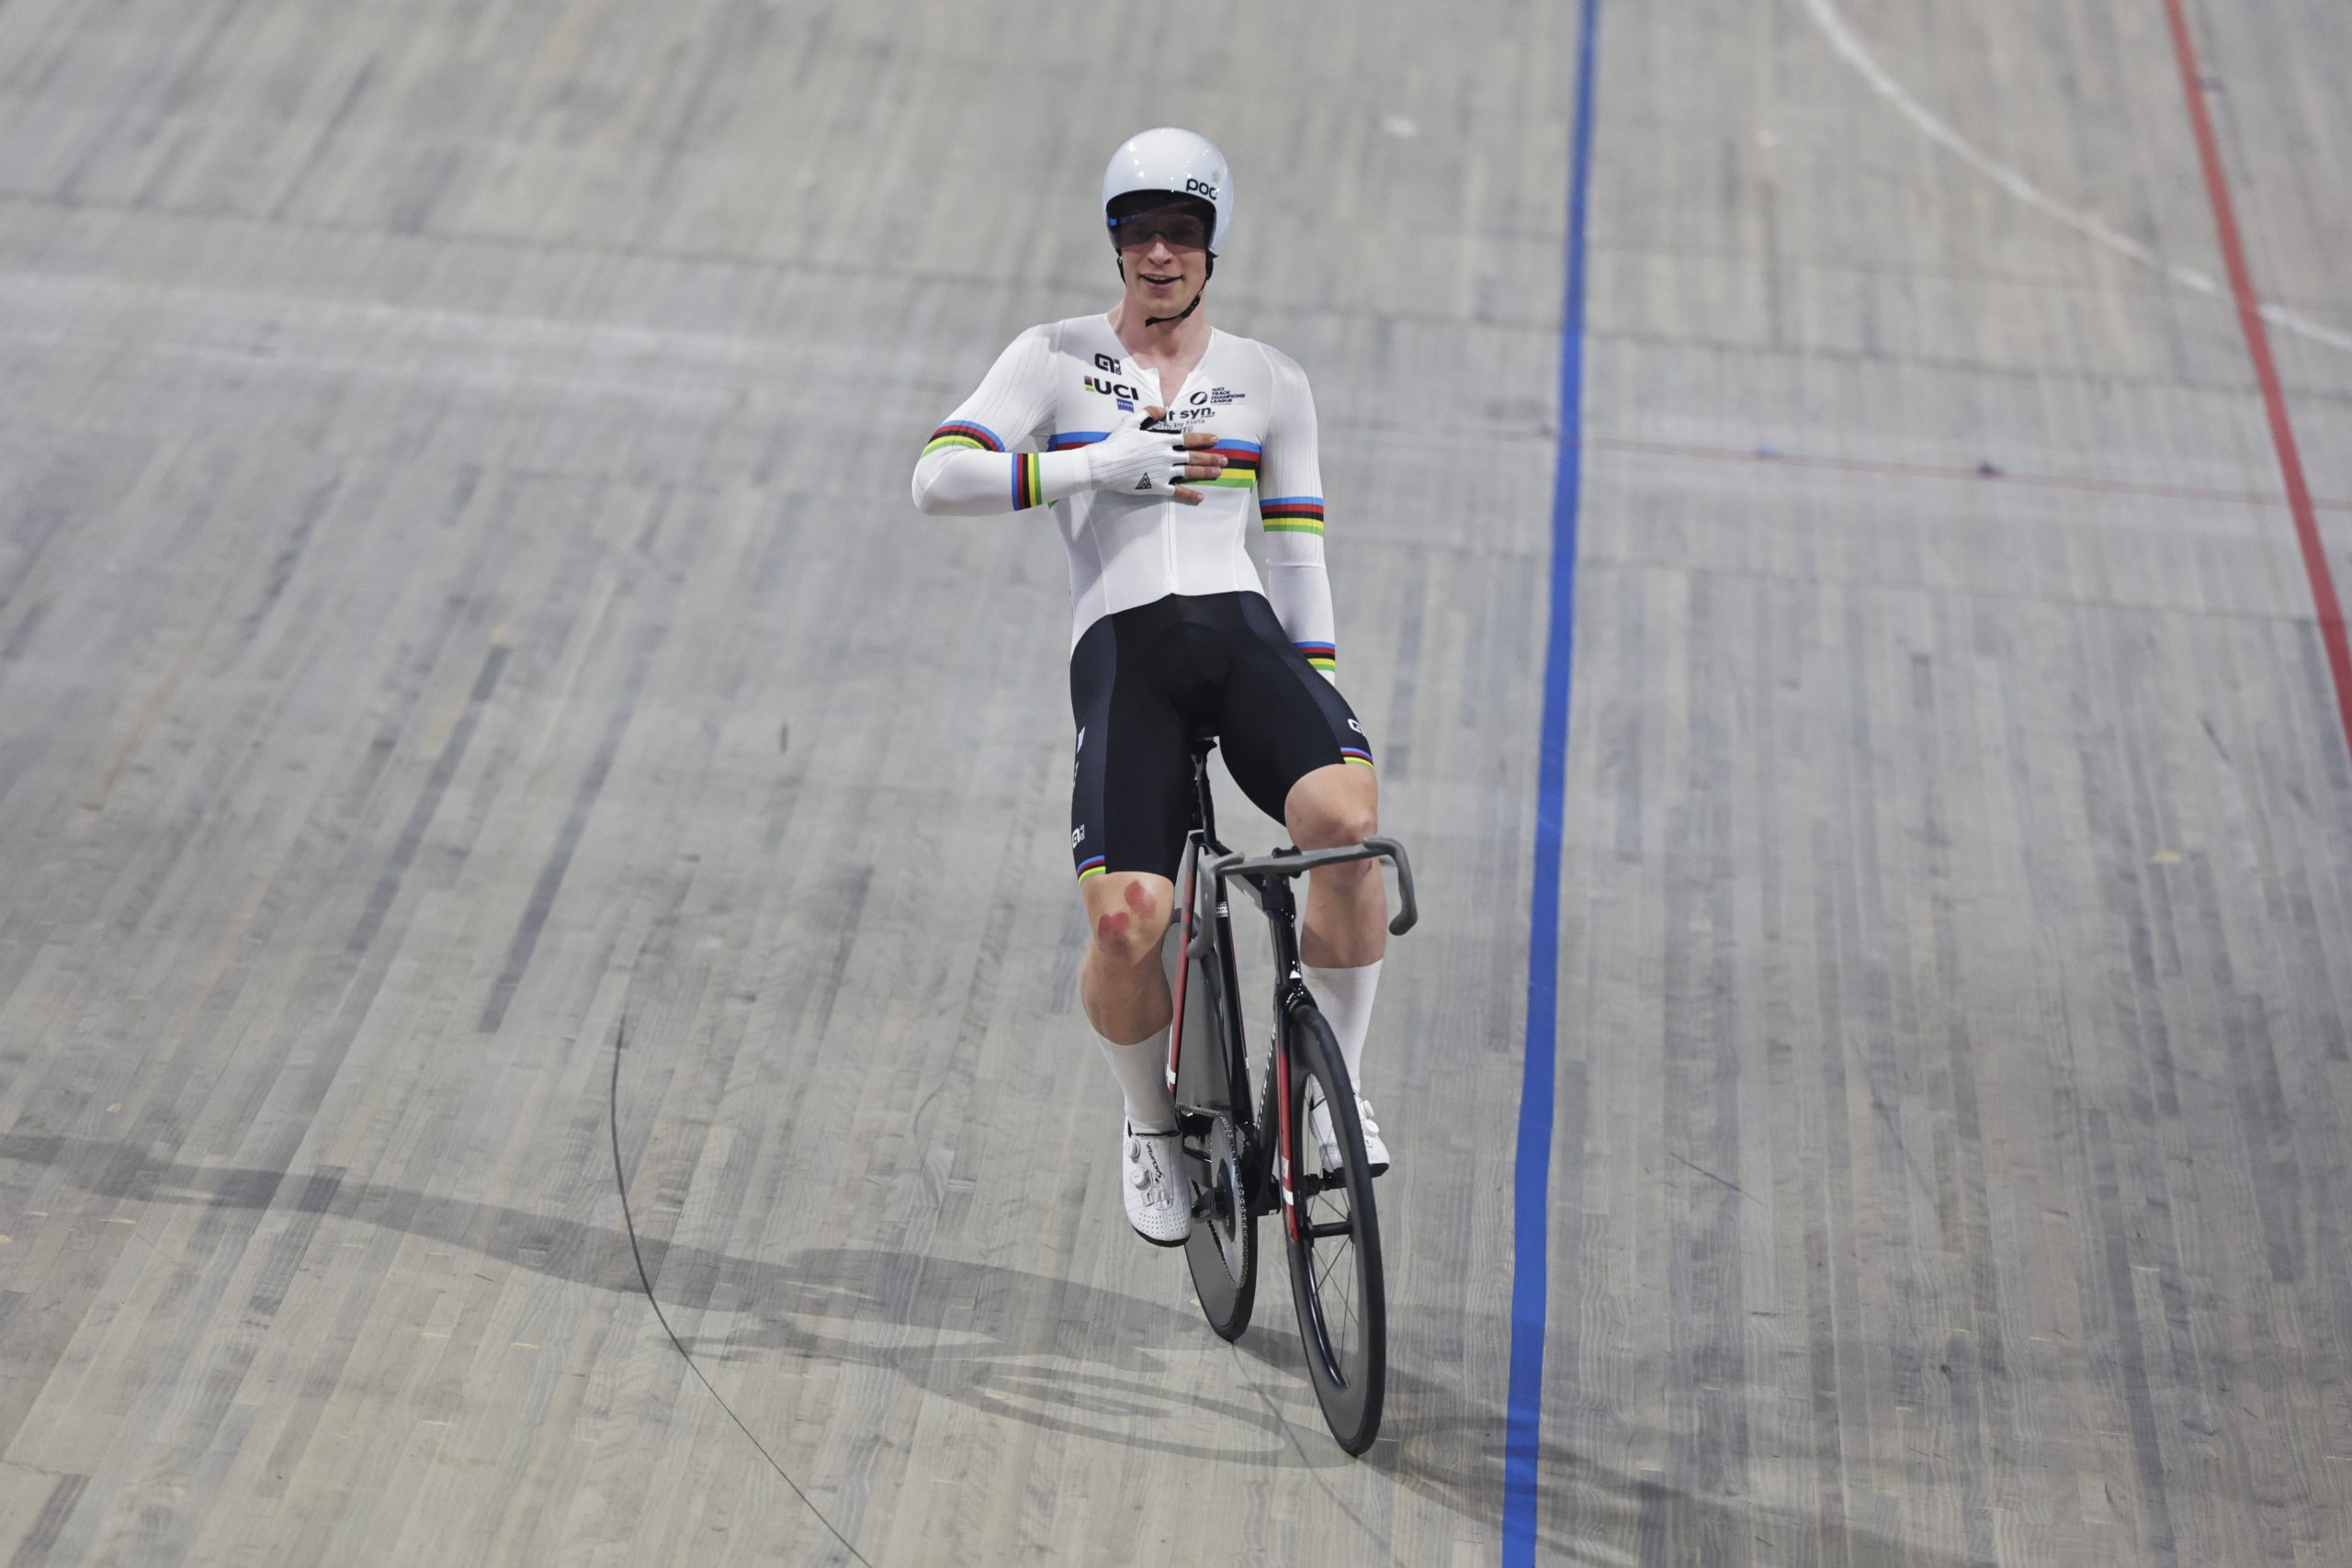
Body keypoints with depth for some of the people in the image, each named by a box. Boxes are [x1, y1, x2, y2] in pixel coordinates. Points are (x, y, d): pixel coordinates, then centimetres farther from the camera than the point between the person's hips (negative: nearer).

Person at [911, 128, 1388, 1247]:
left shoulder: (1269, 383, 16)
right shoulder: (1057, 358, 11)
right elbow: (938, 479, -3)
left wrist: (1323, 689, 8)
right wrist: (1099, 465, -12)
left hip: (1245, 636, 2)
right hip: (1122, 651, -1)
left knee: (1348, 819, -30)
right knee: (1126, 921, -22)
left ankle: (1333, 1082, -7)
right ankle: (1150, 1124, 10)